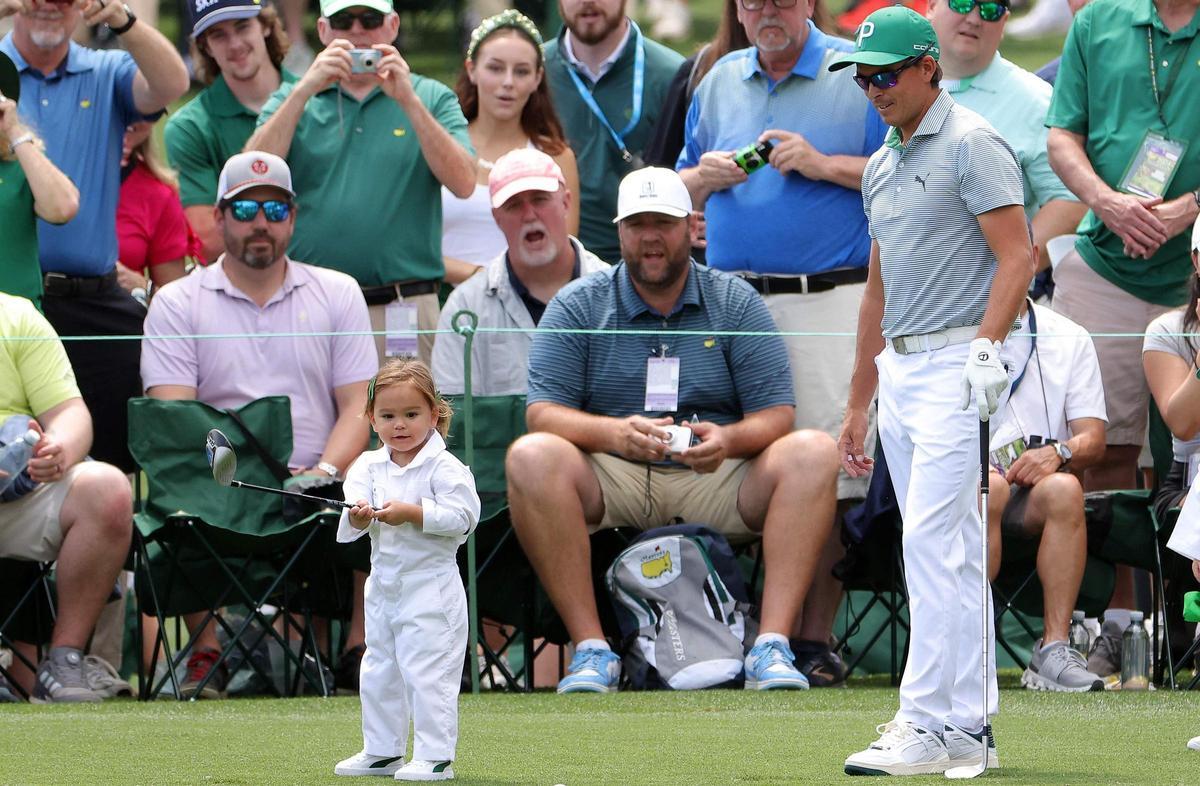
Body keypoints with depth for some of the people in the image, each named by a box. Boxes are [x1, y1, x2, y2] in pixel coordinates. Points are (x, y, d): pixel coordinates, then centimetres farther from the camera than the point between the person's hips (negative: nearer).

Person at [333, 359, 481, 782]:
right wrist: (358, 517, -29)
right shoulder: (369, 466, 4)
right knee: (378, 671, 15)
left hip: (431, 586, -7)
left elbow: (461, 516, -20)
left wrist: (412, 513, -27)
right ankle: (382, 751, 27)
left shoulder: (444, 467, -11)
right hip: (384, 584, 7)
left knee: (427, 671, -8)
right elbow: (351, 522, -6)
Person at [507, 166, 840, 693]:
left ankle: (772, 644, -32)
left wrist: (729, 439, -23)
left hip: (718, 483, 1)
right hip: (612, 482, -1)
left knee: (813, 452, -25)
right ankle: (591, 649, -30)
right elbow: (542, 413, -5)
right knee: (532, 457, -30)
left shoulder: (736, 304, 9)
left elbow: (776, 414, 1)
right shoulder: (577, 307, 7)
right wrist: (615, 432, -25)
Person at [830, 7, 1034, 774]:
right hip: (900, 370, 9)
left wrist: (986, 346, -27)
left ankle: (929, 724, -18)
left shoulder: (972, 145, -8)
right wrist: (857, 404, 23)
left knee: (933, 541, -15)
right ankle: (969, 726, 10)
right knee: (950, 552, 8)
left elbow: (1018, 257, -15)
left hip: (956, 366, -9)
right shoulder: (881, 165, 18)